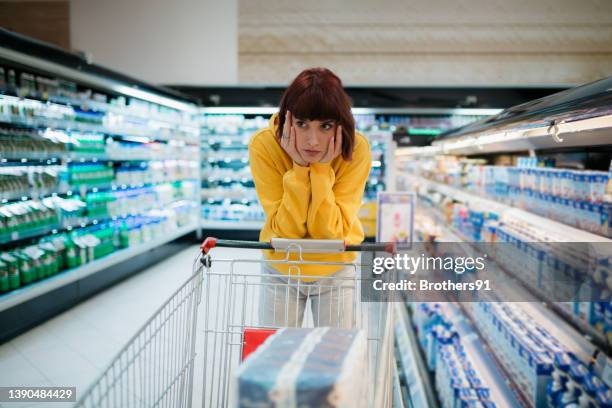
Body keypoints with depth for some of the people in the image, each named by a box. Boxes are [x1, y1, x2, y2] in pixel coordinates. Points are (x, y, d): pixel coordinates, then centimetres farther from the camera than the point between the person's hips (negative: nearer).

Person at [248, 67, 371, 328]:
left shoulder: (357, 149, -24)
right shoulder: (264, 145, -24)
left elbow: (331, 231, -24)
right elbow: (285, 230, -24)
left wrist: (322, 170, -33)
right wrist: (299, 168, -33)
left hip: (335, 272, 0)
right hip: (280, 270, 0)